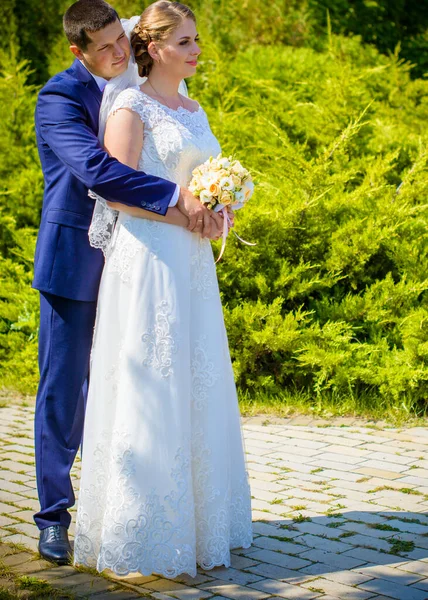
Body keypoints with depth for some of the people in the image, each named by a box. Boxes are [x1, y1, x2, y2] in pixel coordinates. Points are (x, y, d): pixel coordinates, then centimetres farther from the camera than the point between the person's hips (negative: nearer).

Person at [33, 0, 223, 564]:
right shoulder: (59, 97, -12)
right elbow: (96, 170, -26)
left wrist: (206, 199, -3)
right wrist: (175, 196, -28)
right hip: (73, 263, -6)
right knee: (62, 392, 1)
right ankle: (54, 518, 12)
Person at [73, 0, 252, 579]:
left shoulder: (194, 109, 18)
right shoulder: (132, 107, -5)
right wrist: (184, 216, -17)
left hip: (193, 262, 8)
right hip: (148, 256, -8)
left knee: (197, 385, 9)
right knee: (149, 386, -5)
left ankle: (197, 518, 19)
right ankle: (141, 527, 5)